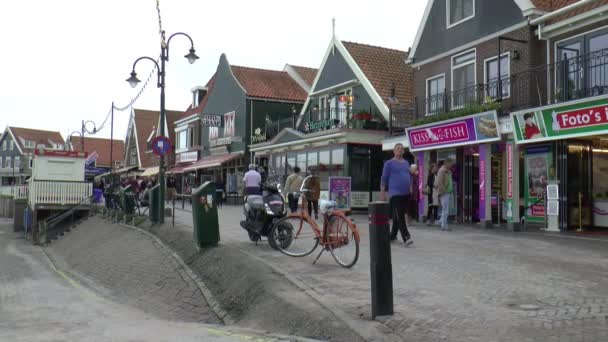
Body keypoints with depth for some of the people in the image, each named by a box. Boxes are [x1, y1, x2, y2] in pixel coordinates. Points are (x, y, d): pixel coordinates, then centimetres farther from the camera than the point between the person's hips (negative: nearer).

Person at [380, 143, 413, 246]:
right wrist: (382, 192, -7)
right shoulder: (389, 163, -1)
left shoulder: (406, 163, 16)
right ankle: (406, 237, -14)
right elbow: (384, 178, -2)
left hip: (406, 194, 6)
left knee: (398, 216, 11)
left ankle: (392, 236, 22)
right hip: (395, 193, -6)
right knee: (399, 216, -11)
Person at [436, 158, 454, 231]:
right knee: (445, 210, -8)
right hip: (444, 193, -9)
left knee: (446, 210, 13)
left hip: (448, 193, 9)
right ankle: (444, 226, -4)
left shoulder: (449, 171, 17)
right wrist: (445, 191, -18)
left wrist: (450, 191, 12)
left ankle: (444, 225, 20)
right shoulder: (441, 171, -10)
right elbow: (439, 183, -18)